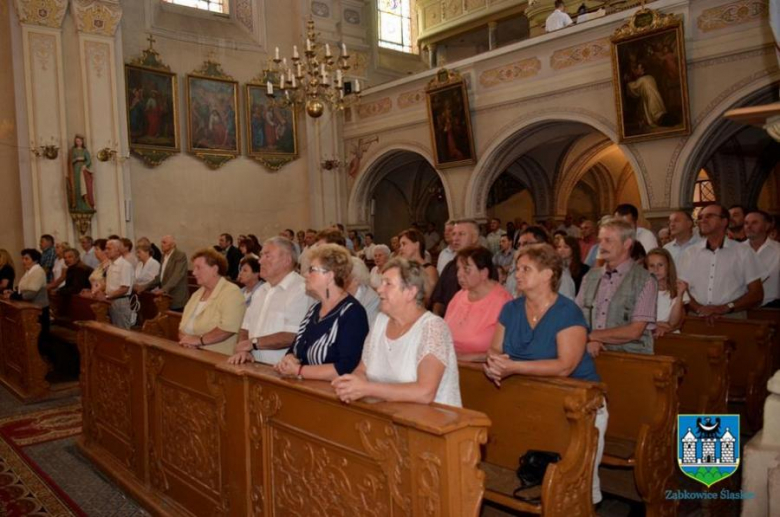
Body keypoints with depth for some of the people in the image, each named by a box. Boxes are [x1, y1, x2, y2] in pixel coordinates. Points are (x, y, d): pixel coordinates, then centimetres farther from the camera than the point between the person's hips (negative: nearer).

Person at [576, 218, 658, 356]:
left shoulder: (645, 281, -2)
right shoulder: (590, 277, 11)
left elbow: (634, 331, -8)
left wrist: (591, 336, -5)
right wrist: (589, 341, -11)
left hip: (630, 357, -3)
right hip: (594, 355, 3)